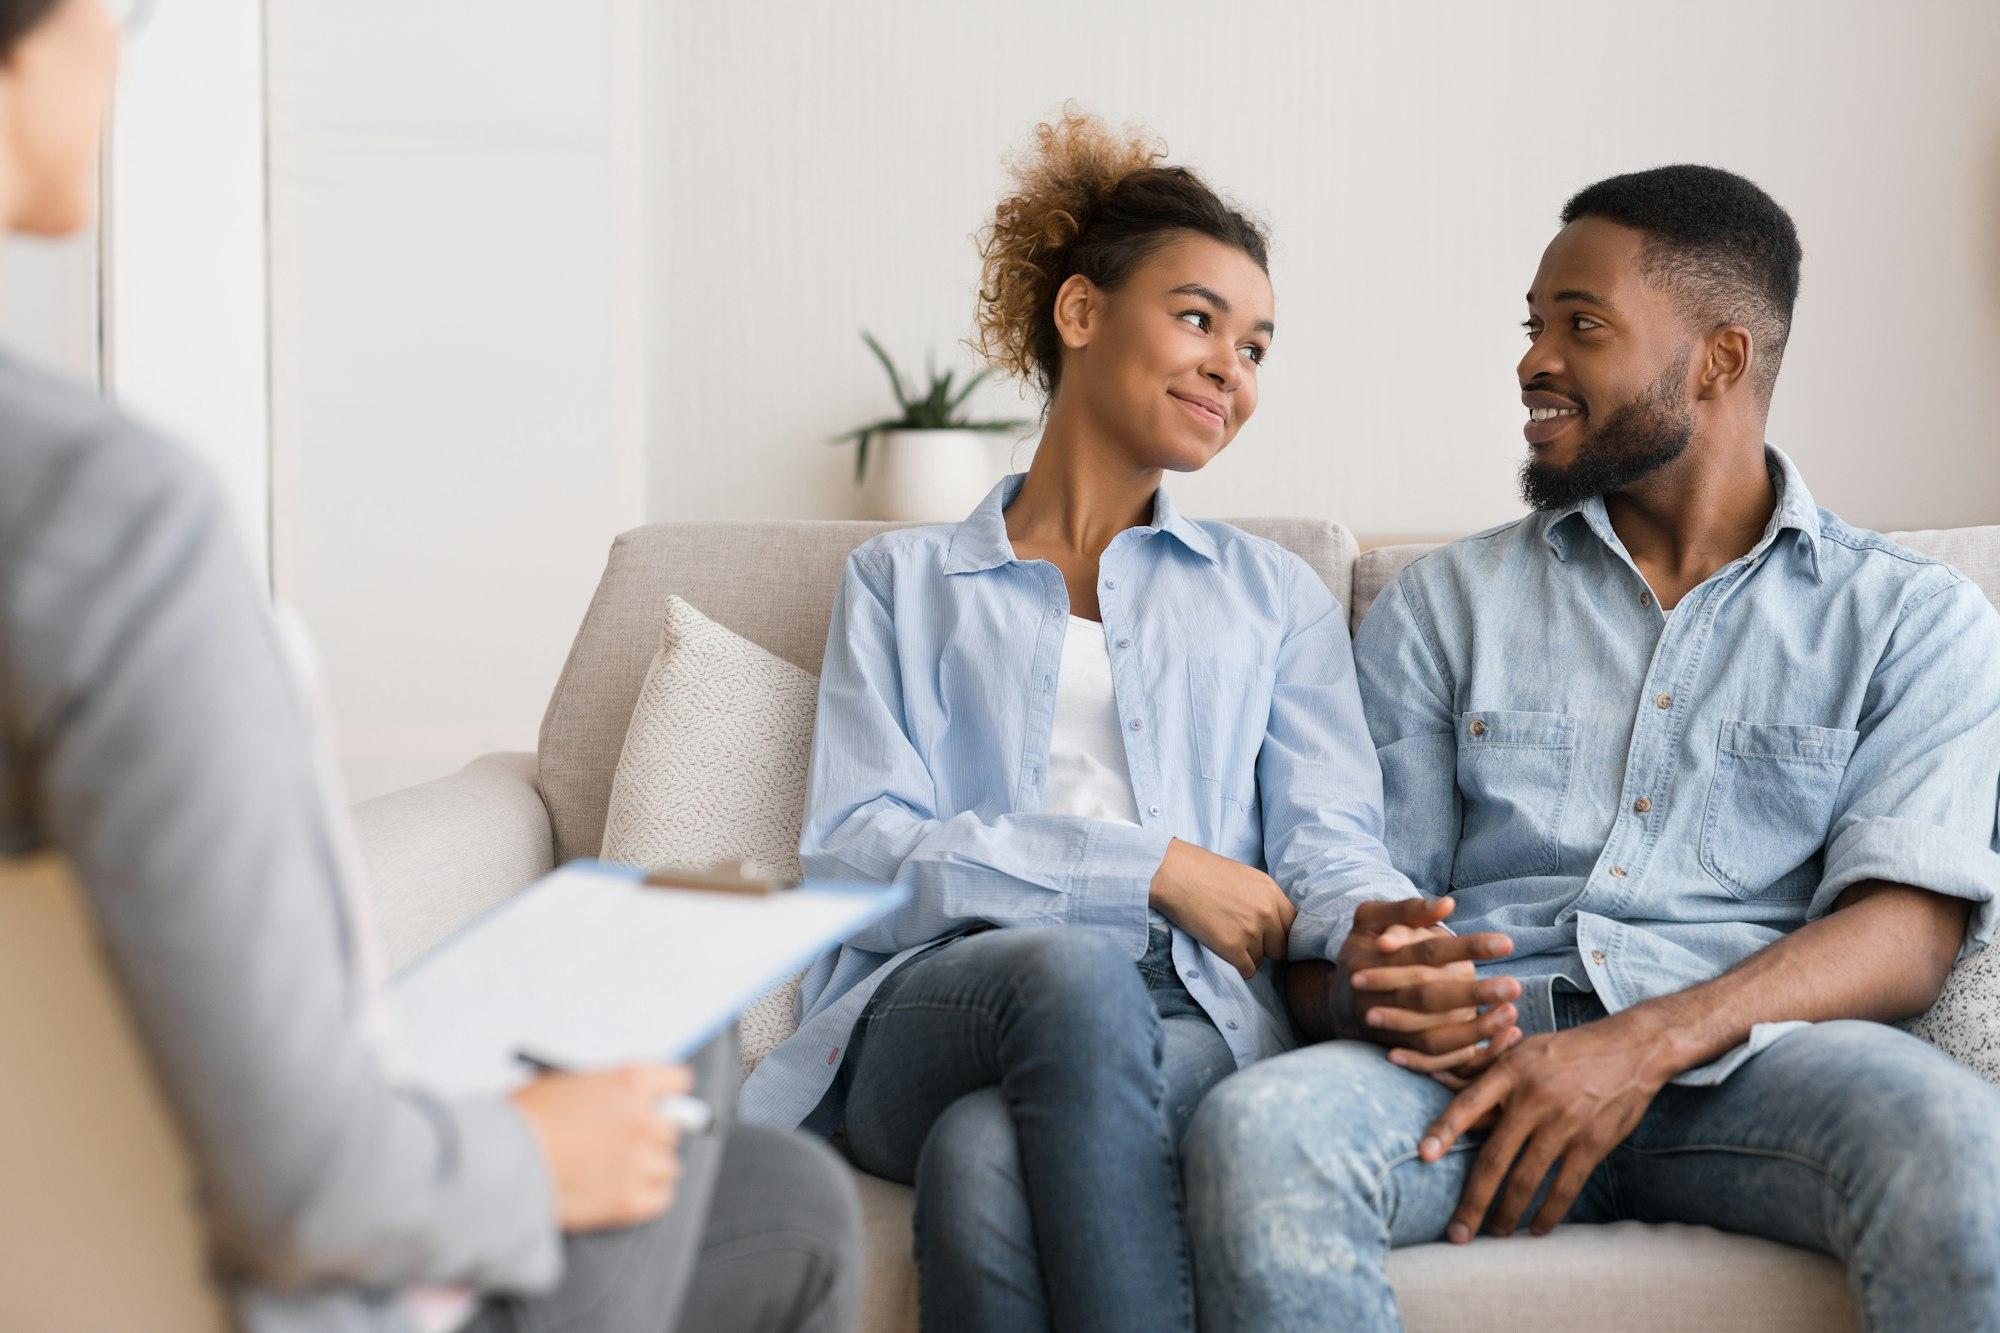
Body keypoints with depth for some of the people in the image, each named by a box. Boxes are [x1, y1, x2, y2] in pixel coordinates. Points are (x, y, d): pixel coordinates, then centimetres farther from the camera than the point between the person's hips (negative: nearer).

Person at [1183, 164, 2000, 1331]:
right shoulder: (1446, 604, 21)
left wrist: (1646, 1046, -17)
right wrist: (1384, 987, -13)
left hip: (1751, 1055, -1)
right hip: (1489, 1054, 2)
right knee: (1258, 1129, -32)